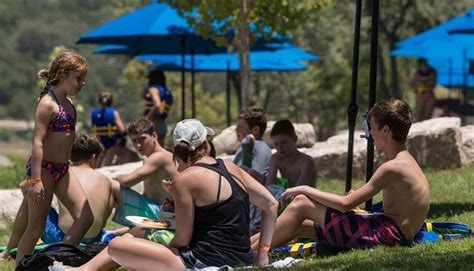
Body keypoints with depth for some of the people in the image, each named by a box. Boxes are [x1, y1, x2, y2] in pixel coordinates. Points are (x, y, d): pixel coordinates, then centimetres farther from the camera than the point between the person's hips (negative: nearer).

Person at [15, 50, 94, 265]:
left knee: (85, 217, 2)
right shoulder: (48, 103, -15)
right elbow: (37, 142, -20)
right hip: (43, 167, -9)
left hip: (62, 169, 9)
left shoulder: (67, 104, 11)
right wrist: (35, 179, -23)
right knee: (36, 227, -2)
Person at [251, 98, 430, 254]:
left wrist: (306, 190, -5)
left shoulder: (393, 167, -16)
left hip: (385, 236, -9)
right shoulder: (406, 162, 15)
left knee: (301, 203, -5)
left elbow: (346, 204, -17)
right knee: (299, 225, 14)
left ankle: (249, 253, -2)